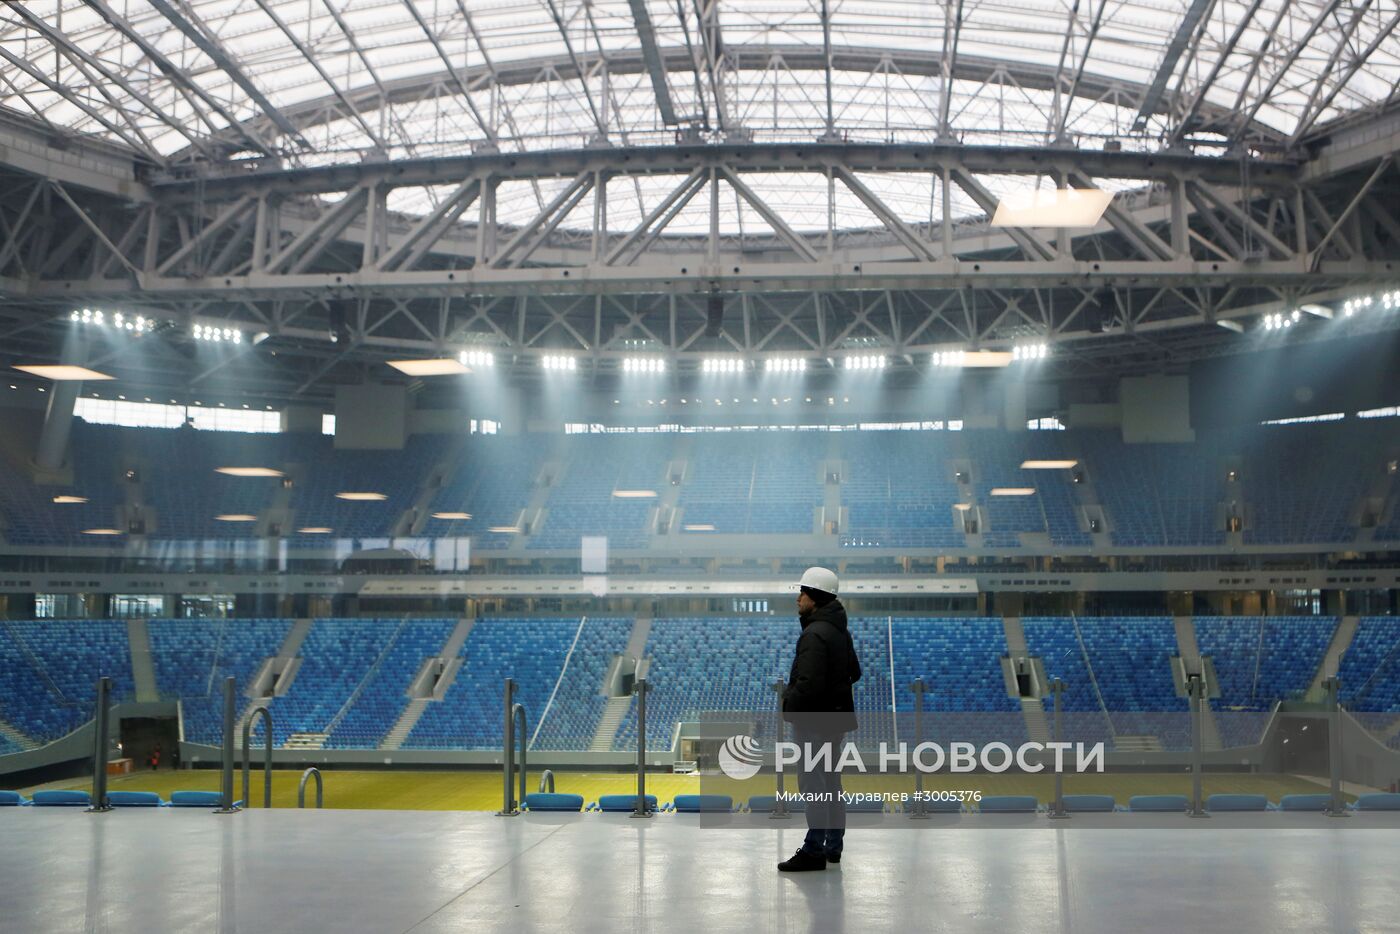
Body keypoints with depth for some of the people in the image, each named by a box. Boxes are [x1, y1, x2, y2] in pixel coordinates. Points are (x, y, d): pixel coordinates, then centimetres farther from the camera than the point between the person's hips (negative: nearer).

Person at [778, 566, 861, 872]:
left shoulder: (815, 634, -22)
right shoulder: (840, 631, 10)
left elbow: (808, 685, -28)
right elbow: (854, 672, 21)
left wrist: (789, 702, -11)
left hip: (814, 722, -10)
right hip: (835, 718, 10)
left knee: (813, 785, -4)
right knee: (831, 783, 17)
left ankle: (814, 851, 0)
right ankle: (833, 846, 27)